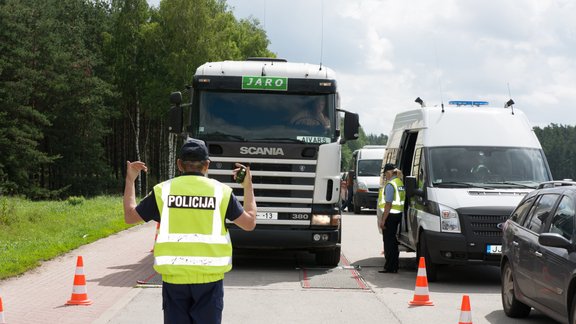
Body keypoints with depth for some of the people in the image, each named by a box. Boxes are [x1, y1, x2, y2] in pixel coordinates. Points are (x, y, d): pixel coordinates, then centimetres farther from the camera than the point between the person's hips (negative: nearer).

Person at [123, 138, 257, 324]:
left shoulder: (163, 191, 2)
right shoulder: (220, 191, 0)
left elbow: (130, 216, 12)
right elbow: (249, 222, 7)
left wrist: (130, 180, 24)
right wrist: (248, 187, 18)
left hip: (174, 278, 1)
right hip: (209, 278, -1)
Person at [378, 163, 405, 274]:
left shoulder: (390, 184, -15)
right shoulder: (400, 182, 11)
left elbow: (388, 204, -18)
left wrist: (383, 219, -17)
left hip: (391, 214, -9)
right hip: (399, 213, 9)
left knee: (389, 241, -3)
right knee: (393, 240, 16)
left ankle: (390, 267, -2)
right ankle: (394, 266, 20)